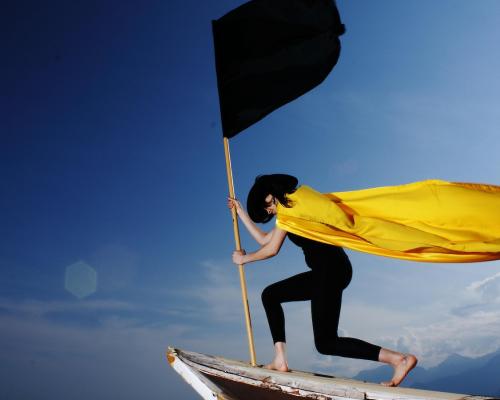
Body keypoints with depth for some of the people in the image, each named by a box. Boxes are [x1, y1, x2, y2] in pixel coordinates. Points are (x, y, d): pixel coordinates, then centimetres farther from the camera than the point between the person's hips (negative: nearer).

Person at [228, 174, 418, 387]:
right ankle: (280, 360, 11)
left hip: (332, 269, -10)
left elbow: (272, 250, -5)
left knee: (325, 343, -10)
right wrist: (241, 212, 33)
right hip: (325, 272, 10)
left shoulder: (290, 205, -4)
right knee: (270, 295, 16)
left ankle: (400, 359, -14)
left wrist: (244, 258, 11)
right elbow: (264, 239, 29)